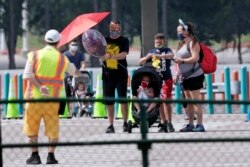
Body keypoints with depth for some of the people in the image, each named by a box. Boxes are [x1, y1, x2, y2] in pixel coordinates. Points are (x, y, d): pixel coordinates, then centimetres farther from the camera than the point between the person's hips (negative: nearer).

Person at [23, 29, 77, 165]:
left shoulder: (34, 55, 1)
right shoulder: (62, 59, 4)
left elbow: (28, 74, -13)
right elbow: (73, 71, 22)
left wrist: (40, 87, -17)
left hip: (34, 97, 0)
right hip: (53, 98, 1)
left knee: (31, 128, 11)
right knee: (52, 128, 12)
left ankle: (35, 155, 8)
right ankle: (51, 156, 6)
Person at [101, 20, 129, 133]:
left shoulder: (124, 40, 0)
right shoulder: (105, 40, 11)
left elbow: (123, 55, -15)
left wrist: (109, 56, -29)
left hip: (121, 74, -3)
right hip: (107, 74, 3)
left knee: (123, 98, -5)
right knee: (108, 101, 4)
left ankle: (125, 123, 1)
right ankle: (110, 125, 9)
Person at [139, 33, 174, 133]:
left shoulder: (166, 50, 3)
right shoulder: (152, 52, 14)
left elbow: (171, 55, -21)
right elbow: (141, 62, 12)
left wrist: (159, 55, -37)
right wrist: (148, 57, -9)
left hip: (166, 78, -4)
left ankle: (169, 123, -8)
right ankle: (163, 123, 11)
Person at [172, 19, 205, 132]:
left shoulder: (192, 43, -11)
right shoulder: (182, 44, 15)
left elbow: (195, 58, -22)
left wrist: (182, 60, -21)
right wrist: (177, 74, 16)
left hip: (194, 76, -9)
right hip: (185, 77, 9)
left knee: (196, 100, -9)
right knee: (188, 101, 11)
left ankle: (200, 125, -9)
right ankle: (190, 124, 15)